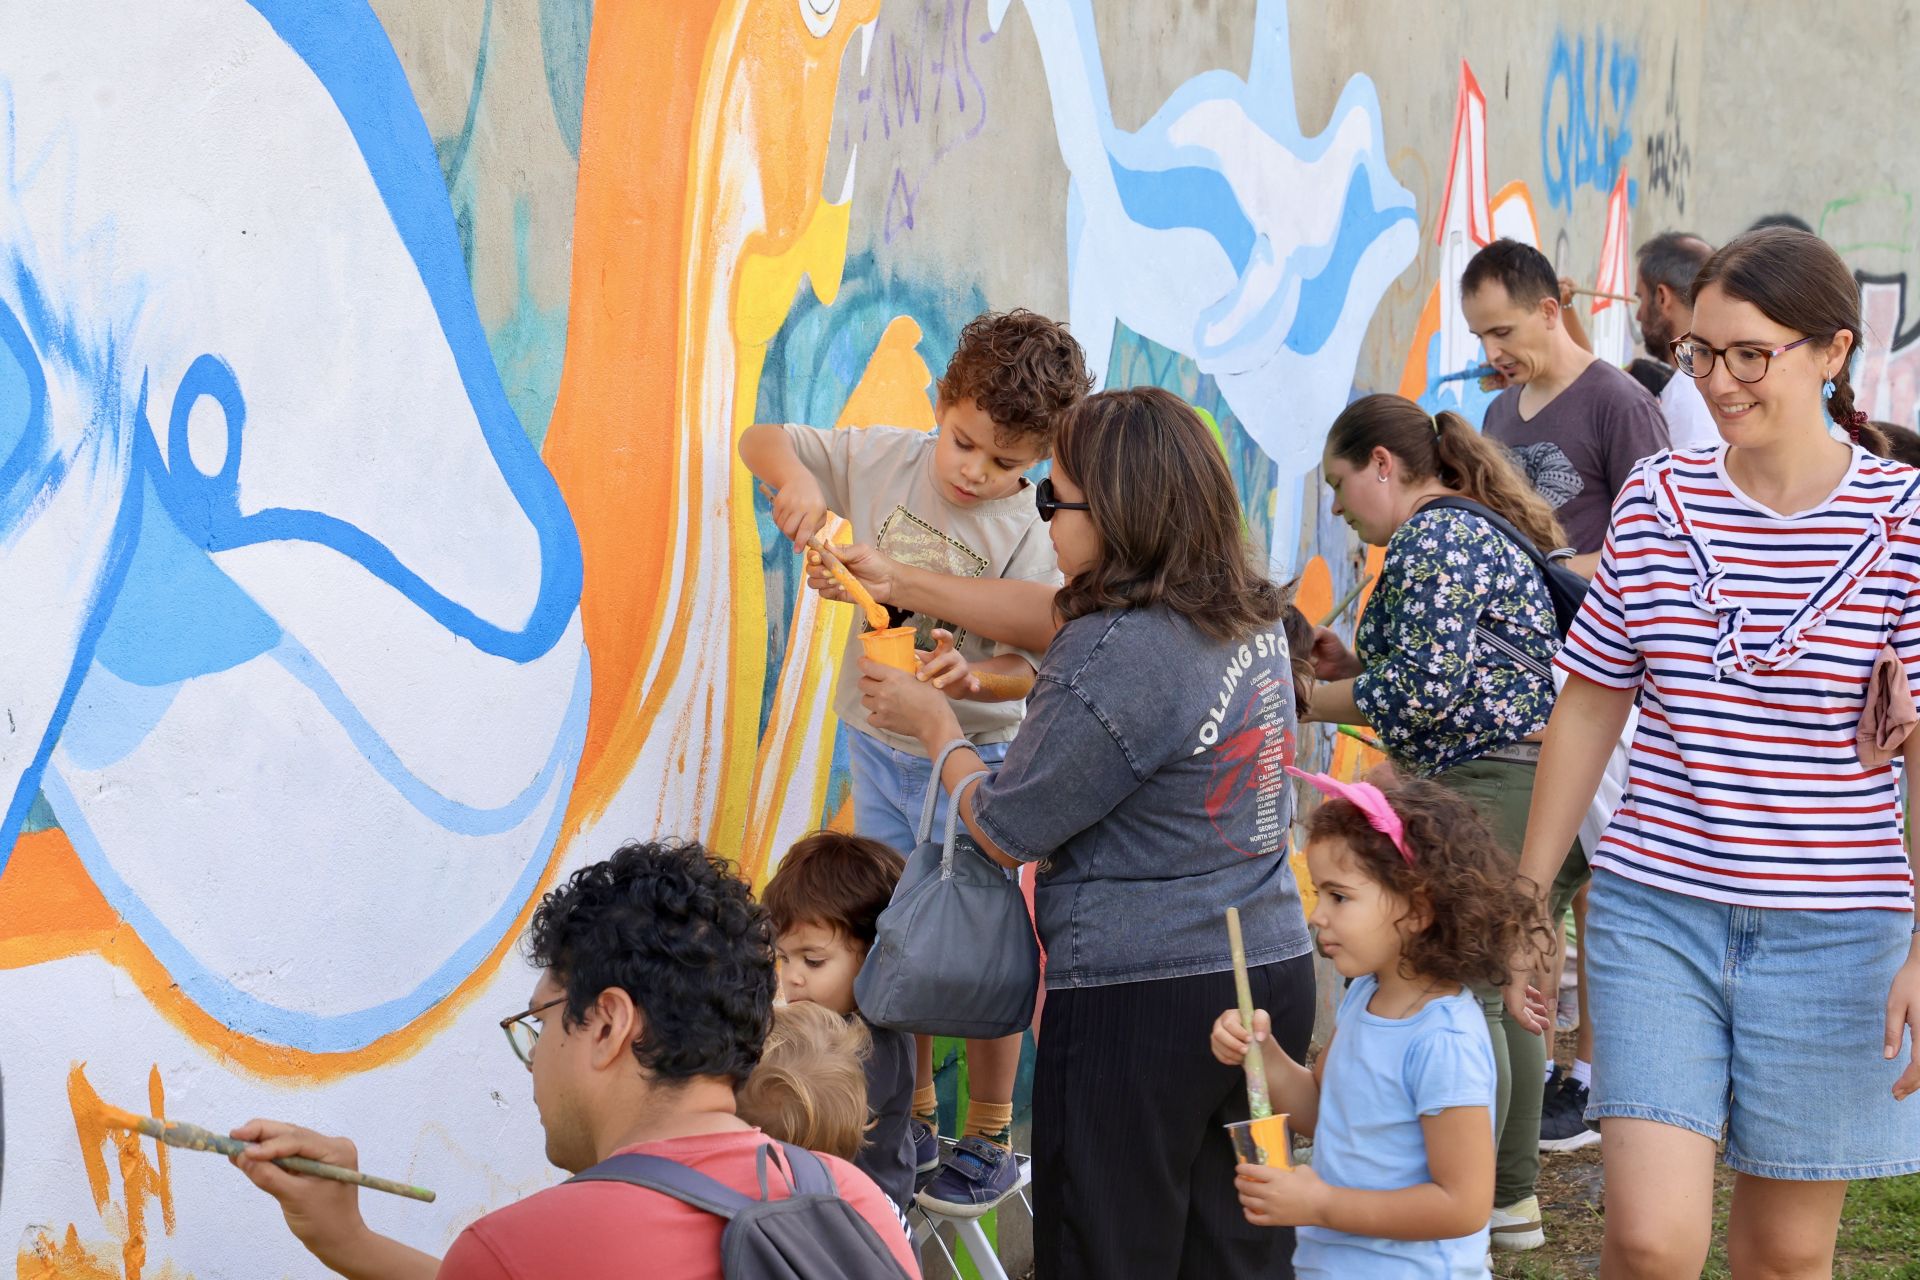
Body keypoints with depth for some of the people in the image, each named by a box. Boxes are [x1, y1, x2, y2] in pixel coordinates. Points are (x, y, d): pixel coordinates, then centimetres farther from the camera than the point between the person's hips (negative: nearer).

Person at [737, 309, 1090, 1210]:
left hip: (971, 757, -4)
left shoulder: (1029, 537, -19)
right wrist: (792, 473, -24)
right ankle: (912, 1118, 30)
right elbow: (758, 442, -1)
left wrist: (968, 676, -42)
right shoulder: (882, 461, -8)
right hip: (877, 745, 4)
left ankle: (989, 1138, 18)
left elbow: (1031, 662, -21)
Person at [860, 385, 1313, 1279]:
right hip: (1273, 972, 8)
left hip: (1140, 999, -8)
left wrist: (935, 724, 7)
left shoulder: (1112, 656, -20)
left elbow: (1006, 833, -11)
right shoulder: (1254, 620, 6)